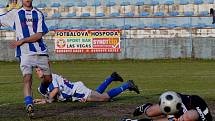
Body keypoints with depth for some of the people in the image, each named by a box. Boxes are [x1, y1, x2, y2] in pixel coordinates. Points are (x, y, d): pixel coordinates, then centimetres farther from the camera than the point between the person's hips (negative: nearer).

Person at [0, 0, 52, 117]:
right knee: (27, 78, -19)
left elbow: (39, 35, -1)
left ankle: (43, 90, 40)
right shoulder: (15, 13, 9)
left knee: (48, 78, 8)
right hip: (25, 52, -2)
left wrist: (21, 41, -9)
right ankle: (29, 105, -27)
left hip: (41, 51, 2)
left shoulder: (38, 14, 9)